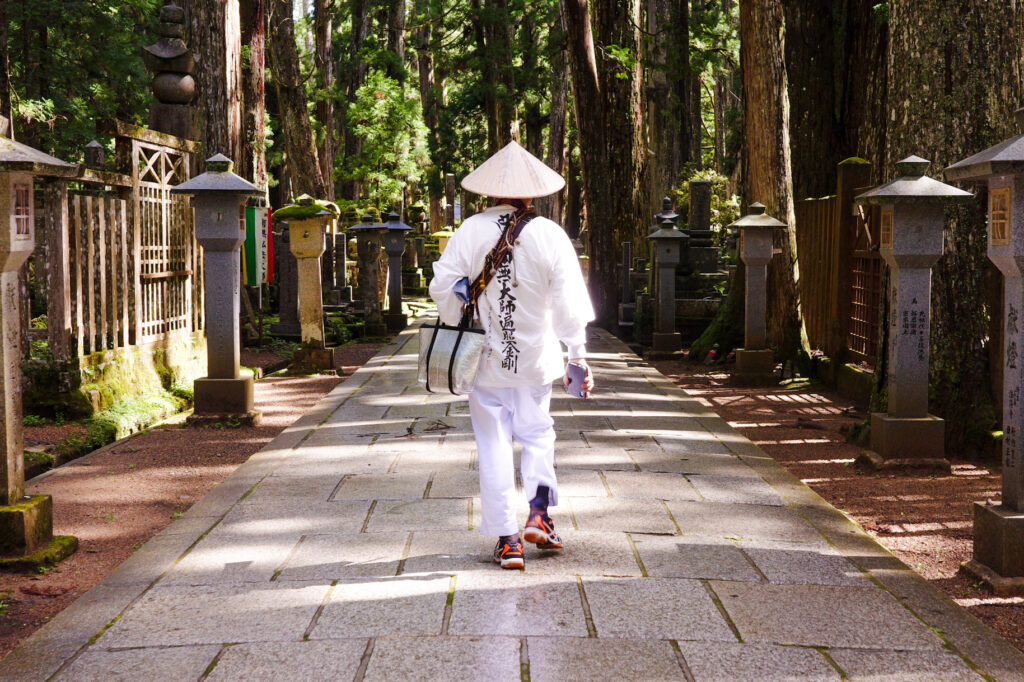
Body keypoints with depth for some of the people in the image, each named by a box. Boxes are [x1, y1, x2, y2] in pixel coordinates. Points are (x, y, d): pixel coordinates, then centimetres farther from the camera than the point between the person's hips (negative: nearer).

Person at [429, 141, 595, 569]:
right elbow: (569, 304, -5)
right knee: (537, 433, 20)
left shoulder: (470, 232, -7)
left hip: (486, 357, -1)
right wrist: (578, 356, 2)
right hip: (536, 356, 1)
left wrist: (457, 332, 12)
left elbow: (443, 288, -5)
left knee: (494, 445, 5)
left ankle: (507, 539, 6)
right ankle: (538, 514, 8)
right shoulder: (550, 236, -6)